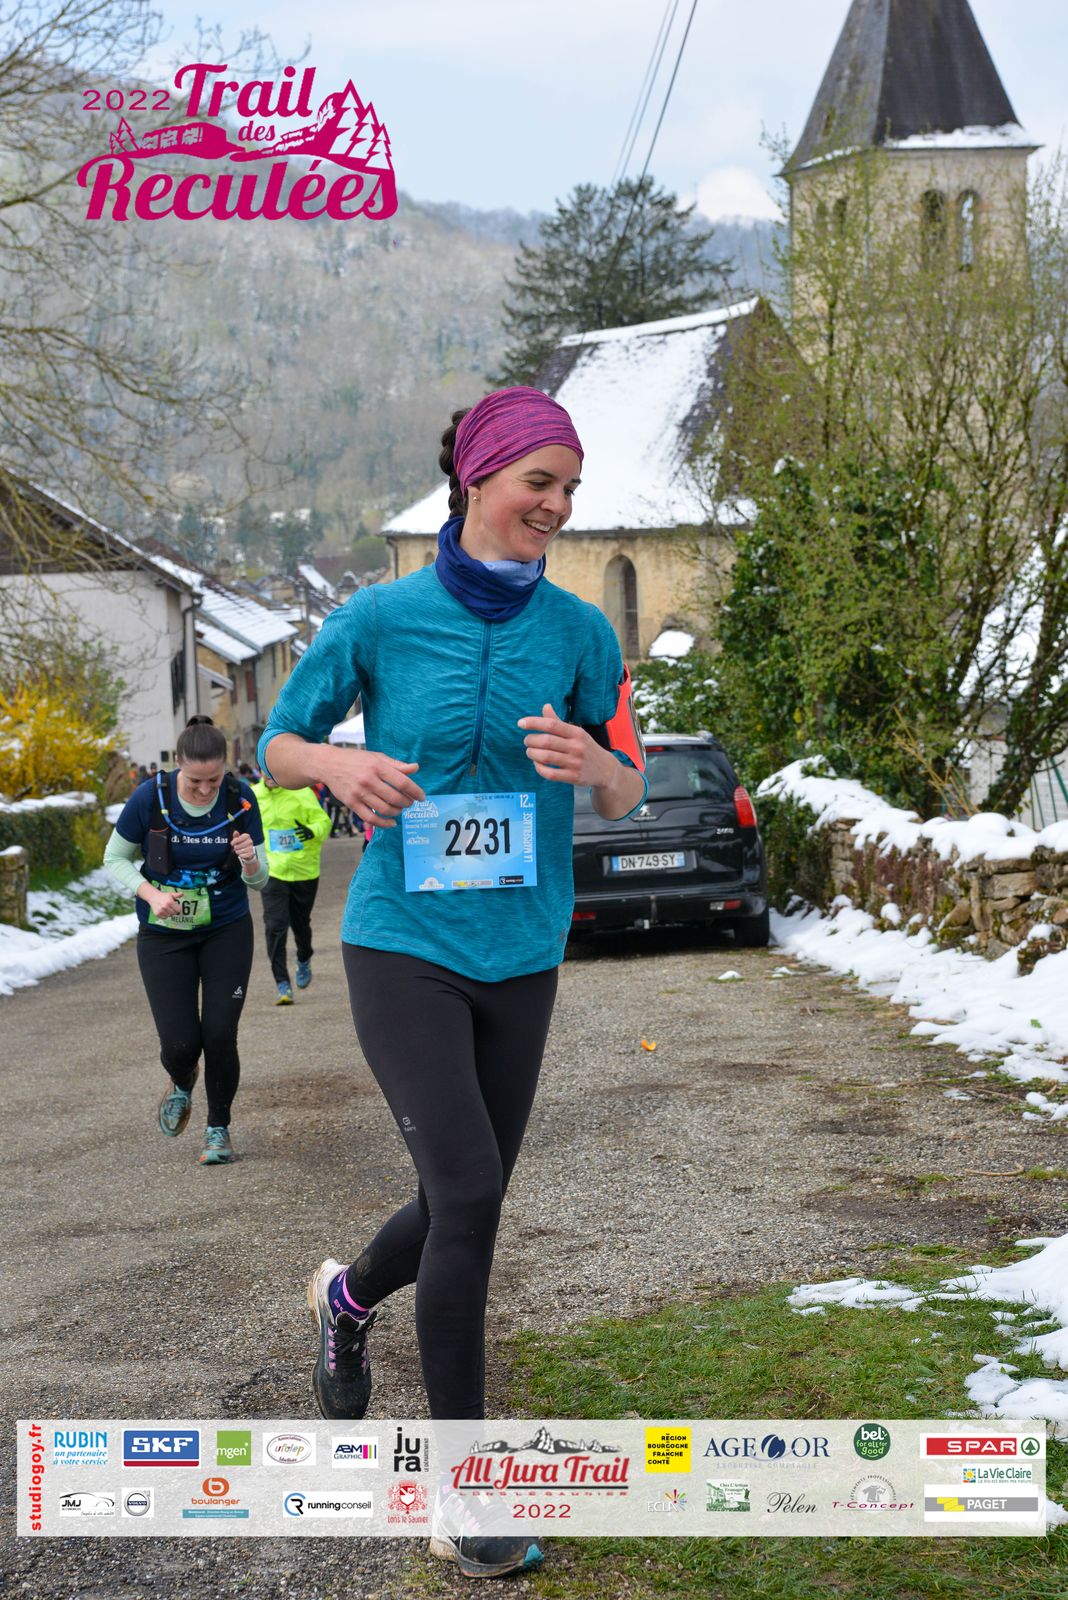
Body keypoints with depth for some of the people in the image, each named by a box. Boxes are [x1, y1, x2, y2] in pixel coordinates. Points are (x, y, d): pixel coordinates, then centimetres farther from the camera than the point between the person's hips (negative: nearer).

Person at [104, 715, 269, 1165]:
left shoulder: (240, 799, -12)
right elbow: (115, 859, -2)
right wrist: (152, 894, -19)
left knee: (219, 1037, -8)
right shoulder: (150, 797, -16)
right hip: (164, 935, -1)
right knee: (180, 1044, -8)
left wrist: (249, 860, -28)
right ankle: (182, 1084, 30)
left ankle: (218, 1129, 18)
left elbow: (259, 881, -4)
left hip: (227, 931, 1)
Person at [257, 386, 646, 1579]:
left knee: (461, 1211, 12)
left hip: (519, 958, 4)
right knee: (466, 1190, -18)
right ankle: (456, 1493, -6)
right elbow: (277, 744, 4)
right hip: (401, 945, -4)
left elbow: (626, 798, 5)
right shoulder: (380, 619, -7)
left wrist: (592, 764, -19)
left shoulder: (579, 631, 0)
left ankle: (349, 1296, 48)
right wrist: (341, 764, -19)